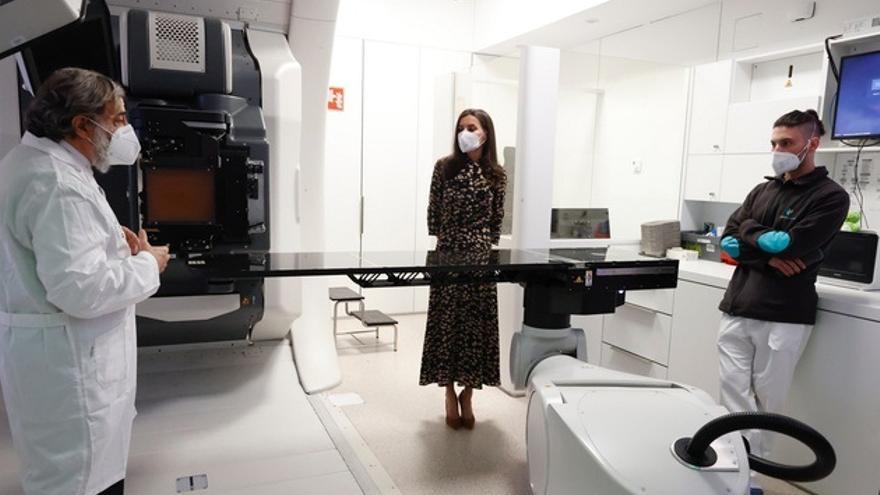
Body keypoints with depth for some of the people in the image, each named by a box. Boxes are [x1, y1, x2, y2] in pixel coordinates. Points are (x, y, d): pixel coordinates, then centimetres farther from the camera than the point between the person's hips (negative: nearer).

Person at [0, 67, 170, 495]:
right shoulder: (57, 183, -25)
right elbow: (80, 288, -31)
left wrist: (108, 240, 8)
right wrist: (146, 265, -16)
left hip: (52, 348, 11)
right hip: (66, 360, -11)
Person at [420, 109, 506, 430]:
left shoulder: (496, 174, 3)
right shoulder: (444, 167, 0)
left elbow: (497, 218, 8)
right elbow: (433, 210, 4)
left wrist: (488, 247, 4)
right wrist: (441, 240, 2)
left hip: (480, 256, 1)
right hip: (447, 255, 0)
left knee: (477, 323, 4)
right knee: (447, 322, 3)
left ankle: (467, 395, 20)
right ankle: (450, 395, 17)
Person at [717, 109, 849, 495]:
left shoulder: (831, 196, 0)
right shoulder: (762, 191, 16)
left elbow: (791, 248, -14)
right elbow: (728, 241, 5)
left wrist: (750, 232, -2)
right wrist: (767, 256, -9)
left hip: (784, 315, -5)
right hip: (737, 307, 5)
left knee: (767, 400, 5)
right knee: (733, 391, 2)